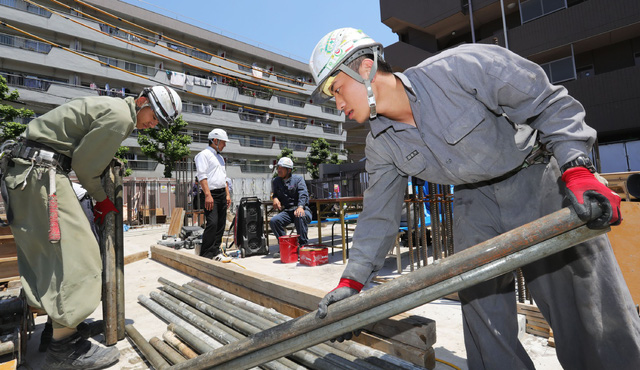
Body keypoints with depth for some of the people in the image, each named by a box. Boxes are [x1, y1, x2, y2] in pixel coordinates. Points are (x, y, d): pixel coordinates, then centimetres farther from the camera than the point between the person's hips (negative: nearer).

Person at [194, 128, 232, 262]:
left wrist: (227, 194, 16)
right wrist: (208, 195, -21)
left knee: (221, 224, 8)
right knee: (212, 223, -15)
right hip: (210, 194, -9)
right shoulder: (204, 154, -5)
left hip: (222, 194, 9)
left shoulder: (220, 157, 22)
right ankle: (206, 255, -8)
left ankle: (216, 252, 16)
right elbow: (202, 176, -14)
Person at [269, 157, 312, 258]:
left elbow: (303, 194, -11)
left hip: (302, 209, -4)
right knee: (273, 221, -25)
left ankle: (303, 245, -26)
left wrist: (300, 207, -31)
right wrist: (274, 198, 4)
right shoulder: (275, 181, 16)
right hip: (286, 211, 4)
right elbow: (274, 193, 31)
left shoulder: (298, 179, 4)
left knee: (300, 217, -39)